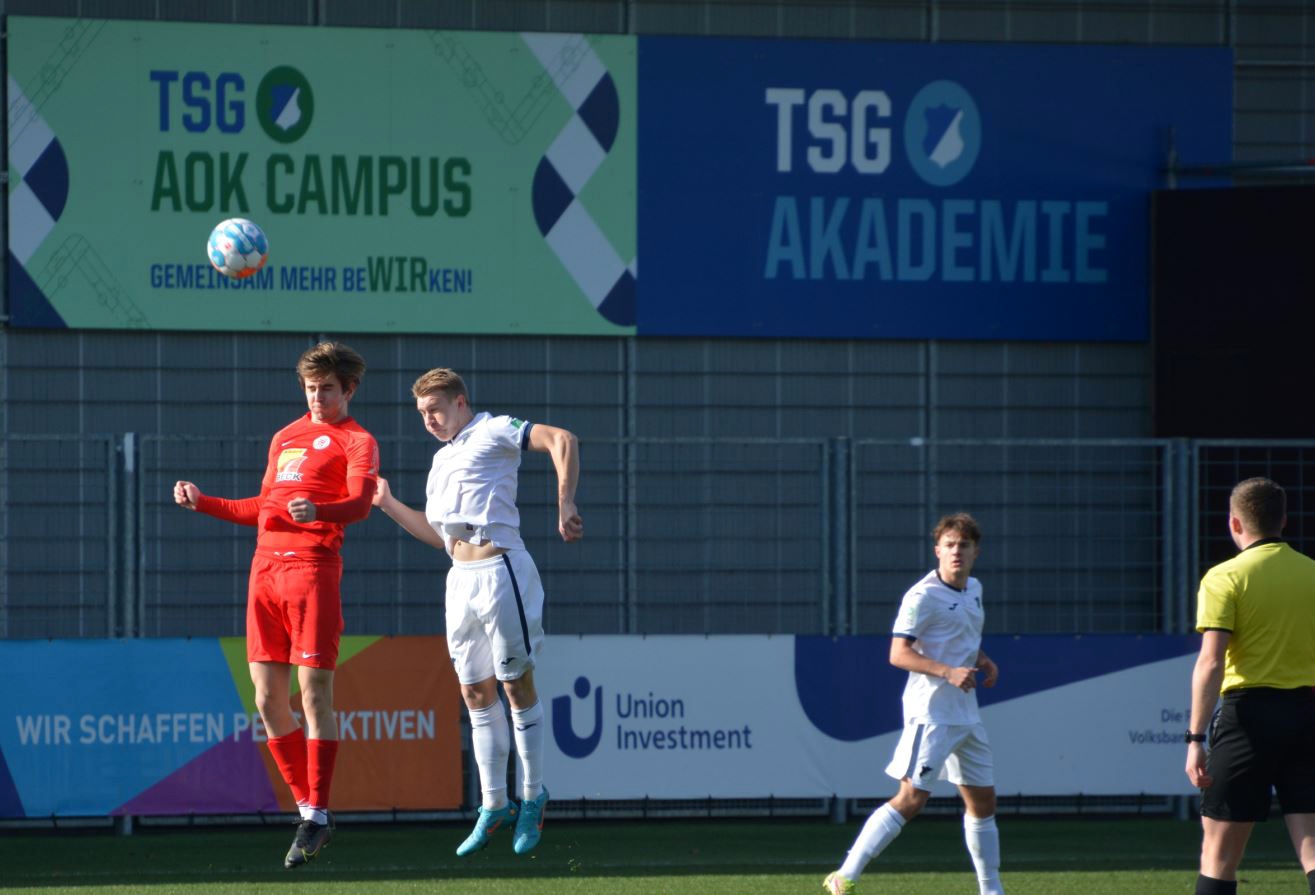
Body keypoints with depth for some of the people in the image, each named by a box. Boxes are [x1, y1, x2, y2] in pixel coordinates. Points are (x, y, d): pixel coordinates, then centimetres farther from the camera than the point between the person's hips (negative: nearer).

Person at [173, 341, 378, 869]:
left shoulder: (355, 441, 3)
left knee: (314, 696, -9)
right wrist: (203, 503, 25)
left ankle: (317, 817, -4)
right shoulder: (285, 438, 24)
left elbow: (360, 503, -16)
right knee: (269, 702, 5)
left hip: (312, 569, -7)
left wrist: (317, 510, -36)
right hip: (265, 568, 7)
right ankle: (308, 807, 15)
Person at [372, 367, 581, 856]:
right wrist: (388, 504, 19)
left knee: (516, 684, -3)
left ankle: (532, 798, 5)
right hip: (460, 577, 8)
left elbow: (561, 440, -14)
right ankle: (493, 806, 10)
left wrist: (565, 507, -22)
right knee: (476, 692, 6)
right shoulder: (441, 460, 23)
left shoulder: (494, 432, -1)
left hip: (500, 570, -8)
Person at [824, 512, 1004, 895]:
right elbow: (898, 654, -19)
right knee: (911, 799, -17)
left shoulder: (974, 590, 13)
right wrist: (948, 672, -29)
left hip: (966, 715, 8)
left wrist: (982, 661, 9)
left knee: (983, 802, 13)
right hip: (930, 712, -8)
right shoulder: (923, 596, -13)